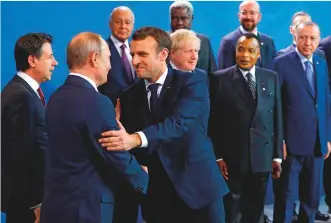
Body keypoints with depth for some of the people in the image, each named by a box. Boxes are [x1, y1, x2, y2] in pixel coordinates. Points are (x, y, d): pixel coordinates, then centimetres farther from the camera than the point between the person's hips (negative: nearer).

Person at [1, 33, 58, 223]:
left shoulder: (21, 90, 9)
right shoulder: (22, 96, -21)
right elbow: (23, 152, -23)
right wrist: (37, 202, -19)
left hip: (25, 191, 9)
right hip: (26, 195, -9)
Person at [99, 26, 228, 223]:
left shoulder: (193, 82, -7)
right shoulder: (130, 96, 6)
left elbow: (180, 122, -24)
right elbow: (128, 138, 7)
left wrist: (136, 139, -38)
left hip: (197, 186, -3)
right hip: (156, 193, 3)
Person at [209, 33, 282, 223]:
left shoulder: (271, 78, 6)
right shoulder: (220, 79, -4)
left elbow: (277, 118, 6)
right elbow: (214, 121, -5)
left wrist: (277, 155, 5)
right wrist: (217, 156, -8)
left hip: (262, 156, 3)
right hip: (231, 157, -3)